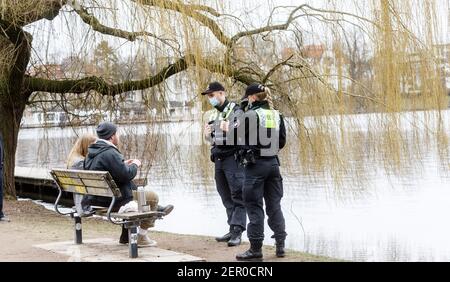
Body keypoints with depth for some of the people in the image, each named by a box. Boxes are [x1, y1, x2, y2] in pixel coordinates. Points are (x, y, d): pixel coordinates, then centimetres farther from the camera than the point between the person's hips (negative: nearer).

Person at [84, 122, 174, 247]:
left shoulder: (92, 152, 7)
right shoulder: (110, 153, -24)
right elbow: (126, 175, -23)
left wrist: (124, 165, 14)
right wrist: (135, 165, -3)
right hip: (114, 200, -10)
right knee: (153, 197, 2)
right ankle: (141, 236, 7)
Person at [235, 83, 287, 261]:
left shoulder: (250, 115, -12)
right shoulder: (277, 115, 5)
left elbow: (240, 141, -7)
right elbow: (282, 142, 8)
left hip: (255, 164, -5)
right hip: (273, 163, 5)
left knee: (254, 206, 1)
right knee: (274, 205, 13)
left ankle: (256, 249, 3)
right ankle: (280, 245, 14)